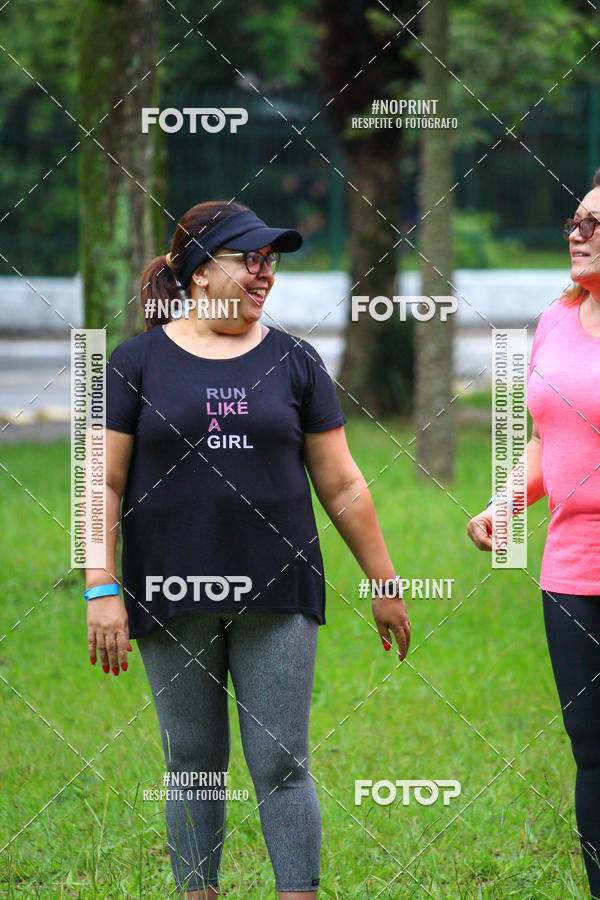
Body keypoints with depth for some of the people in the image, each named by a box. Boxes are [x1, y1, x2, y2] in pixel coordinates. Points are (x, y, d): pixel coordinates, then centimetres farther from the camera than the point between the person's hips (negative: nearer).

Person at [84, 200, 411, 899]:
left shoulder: (293, 362, 7)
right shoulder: (138, 363, 4)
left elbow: (342, 485, 10)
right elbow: (105, 484, 2)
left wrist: (385, 585, 10)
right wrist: (102, 590, -6)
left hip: (276, 596, 0)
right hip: (173, 597, 0)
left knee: (282, 764, -3)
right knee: (193, 765, 6)